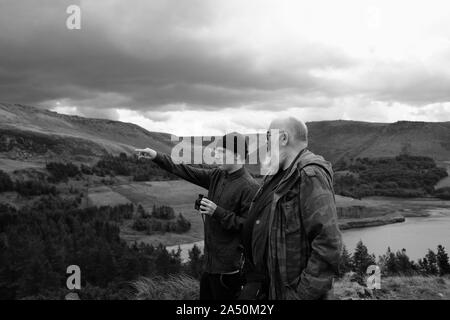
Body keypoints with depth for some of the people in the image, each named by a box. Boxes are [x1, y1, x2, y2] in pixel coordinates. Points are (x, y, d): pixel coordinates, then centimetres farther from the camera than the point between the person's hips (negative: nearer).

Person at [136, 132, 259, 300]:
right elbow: (187, 172, 7)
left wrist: (217, 212, -23)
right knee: (205, 295, 20)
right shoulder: (217, 175, 5)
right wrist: (157, 157, 1)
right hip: (210, 261, 8)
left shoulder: (249, 187, -19)